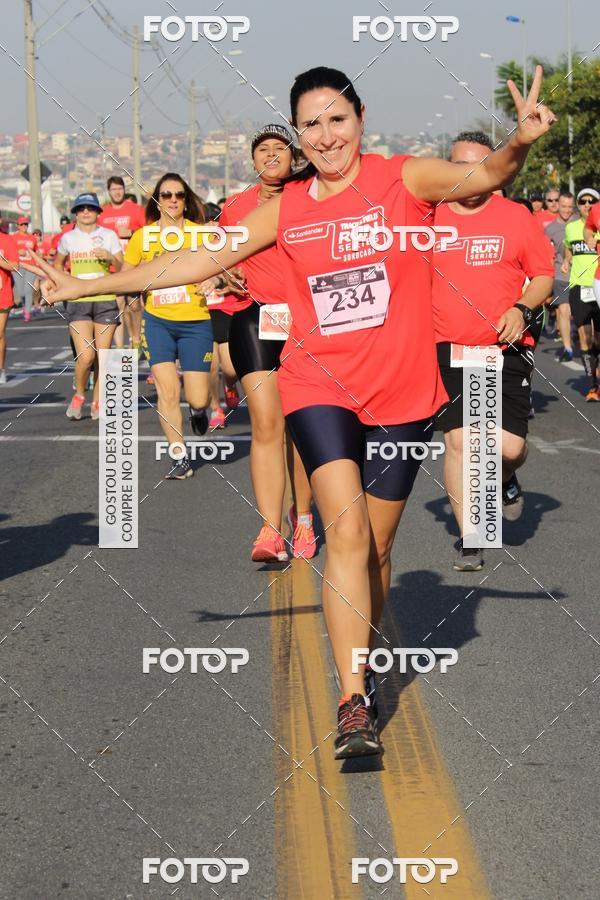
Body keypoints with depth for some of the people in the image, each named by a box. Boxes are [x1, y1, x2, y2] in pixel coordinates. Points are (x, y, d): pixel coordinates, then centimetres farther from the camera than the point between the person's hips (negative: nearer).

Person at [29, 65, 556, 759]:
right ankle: (354, 705, -16)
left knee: (375, 547, 9)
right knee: (346, 532, -16)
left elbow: (483, 177, -20)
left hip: (402, 392, 0)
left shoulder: (405, 179, -4)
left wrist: (519, 143, -43)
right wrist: (87, 286, 8)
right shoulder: (285, 209, 3)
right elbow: (198, 260, 8)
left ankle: (361, 662, 33)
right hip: (320, 386, 0)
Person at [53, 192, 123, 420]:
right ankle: (79, 395, 11)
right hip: (78, 301, 0)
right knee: (86, 355, -14)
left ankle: (97, 402, 15)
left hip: (105, 300, 0)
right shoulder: (68, 238, 6)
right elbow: (57, 264, 23)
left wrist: (110, 257, -16)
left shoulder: (109, 236, 3)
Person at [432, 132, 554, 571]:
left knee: (509, 445, -7)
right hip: (448, 350, 1)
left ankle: (505, 479, 31)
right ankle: (469, 540, 3)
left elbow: (544, 276, 6)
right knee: (458, 440, -7)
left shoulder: (517, 217, 3)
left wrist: (522, 308, -11)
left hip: (507, 348, 0)